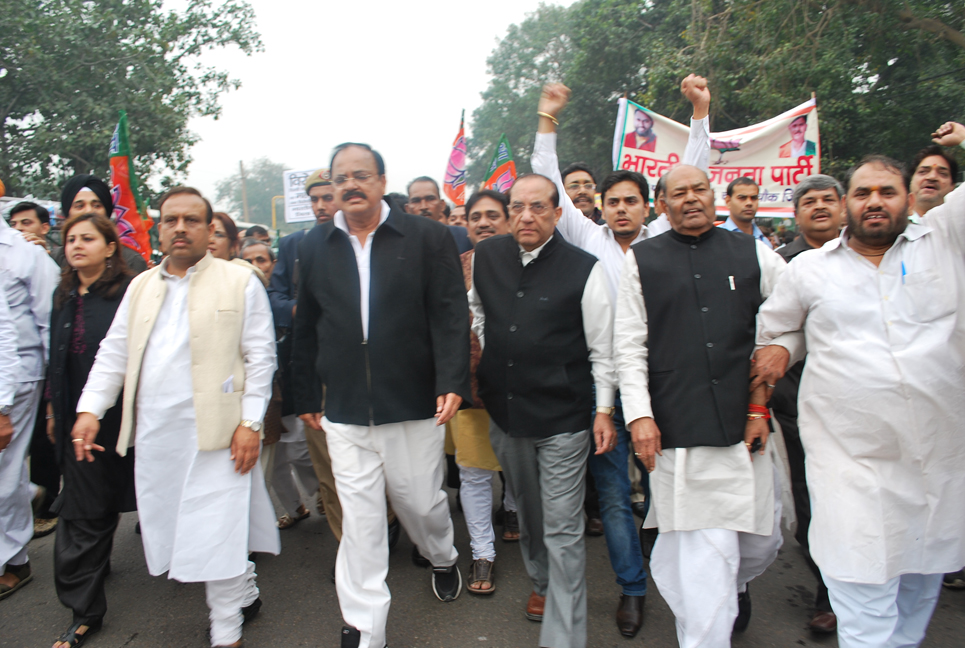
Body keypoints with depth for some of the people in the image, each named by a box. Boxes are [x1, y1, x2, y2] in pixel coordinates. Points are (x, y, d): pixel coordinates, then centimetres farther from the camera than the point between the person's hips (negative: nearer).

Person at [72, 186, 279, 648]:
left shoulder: (240, 283, 0)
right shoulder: (140, 287, 16)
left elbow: (260, 356, -4)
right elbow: (114, 353, 17)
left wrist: (251, 423, -10)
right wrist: (90, 408, 4)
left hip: (214, 432, -5)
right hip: (154, 435, 6)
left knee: (216, 532, -2)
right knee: (174, 524, 11)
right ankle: (245, 594, 30)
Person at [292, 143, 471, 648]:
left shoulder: (427, 237, -2)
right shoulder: (314, 247, 7)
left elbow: (450, 316, -6)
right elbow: (306, 329, 11)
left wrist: (452, 382, -15)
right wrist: (306, 397, 12)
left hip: (414, 405, -1)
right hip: (345, 412, 2)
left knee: (422, 503, 13)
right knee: (360, 522, 6)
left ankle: (443, 558, 48)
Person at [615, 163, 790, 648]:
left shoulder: (754, 254, 10)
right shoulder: (642, 260, 7)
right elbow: (629, 345, 3)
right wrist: (640, 414, -6)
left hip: (746, 429, 3)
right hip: (678, 432, -2)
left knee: (760, 541, 15)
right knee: (704, 553, -3)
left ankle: (736, 586, 48)